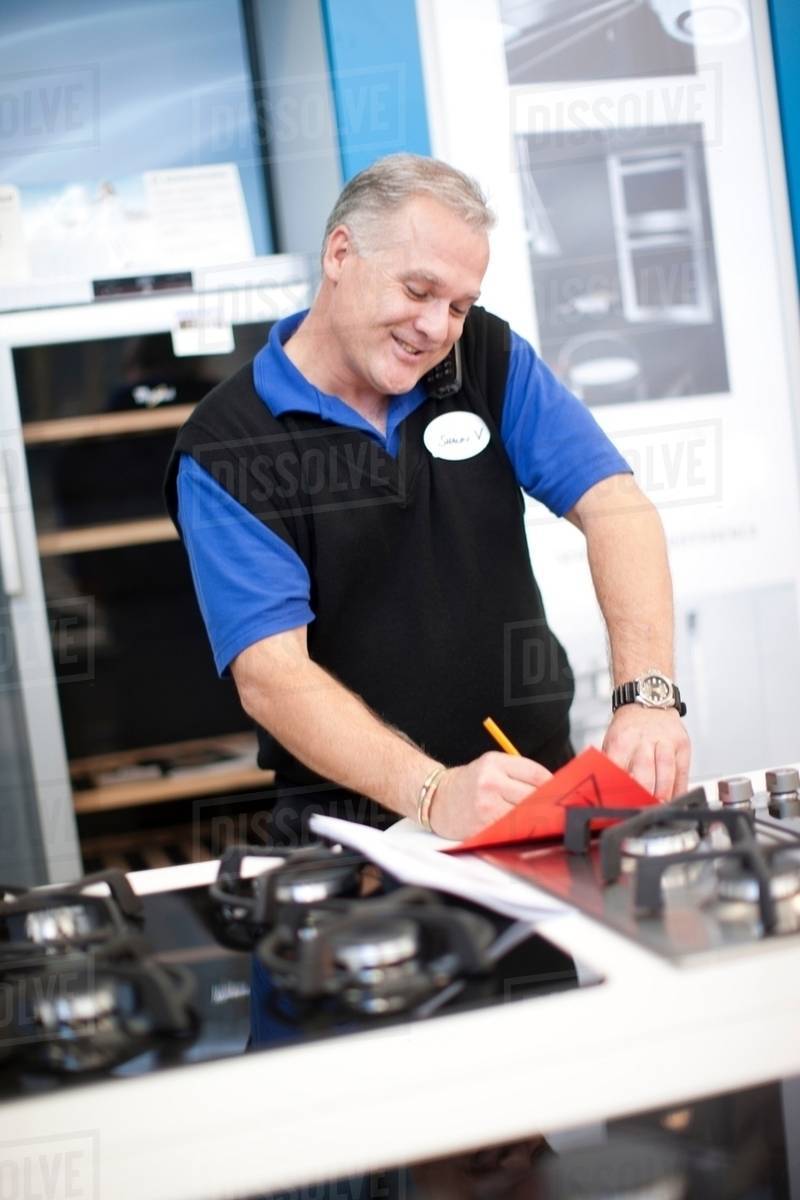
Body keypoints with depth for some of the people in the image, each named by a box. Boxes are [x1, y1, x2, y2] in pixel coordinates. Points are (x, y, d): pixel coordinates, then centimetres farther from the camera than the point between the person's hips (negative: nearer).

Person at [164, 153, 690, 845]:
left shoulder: (488, 356, 5)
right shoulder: (222, 448, -6)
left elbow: (613, 504, -6)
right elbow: (270, 673, -16)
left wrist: (648, 697, -23)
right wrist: (433, 794, -31)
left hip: (540, 785, 3)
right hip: (356, 824, -3)